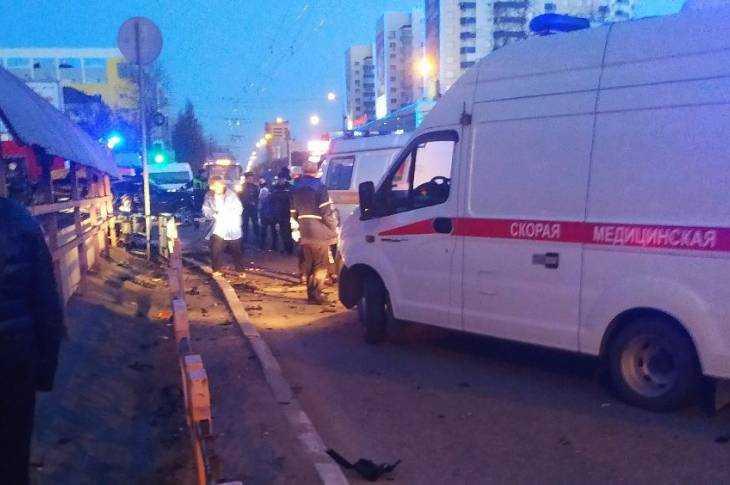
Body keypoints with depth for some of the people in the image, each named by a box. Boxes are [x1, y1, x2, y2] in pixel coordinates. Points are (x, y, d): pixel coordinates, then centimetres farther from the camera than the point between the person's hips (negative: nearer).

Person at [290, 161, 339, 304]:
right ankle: (316, 294, -4)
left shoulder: (296, 189, 12)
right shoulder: (319, 186, -9)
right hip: (319, 233, -6)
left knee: (307, 265, 14)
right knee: (321, 265, 1)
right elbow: (327, 211, -14)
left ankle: (311, 292, 19)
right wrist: (333, 228, -4)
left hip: (304, 232, 6)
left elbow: (293, 212, 17)